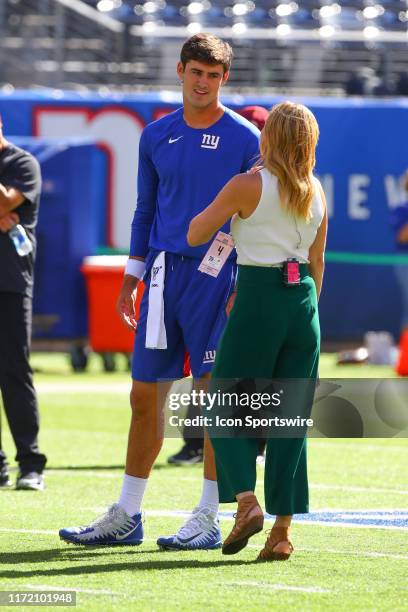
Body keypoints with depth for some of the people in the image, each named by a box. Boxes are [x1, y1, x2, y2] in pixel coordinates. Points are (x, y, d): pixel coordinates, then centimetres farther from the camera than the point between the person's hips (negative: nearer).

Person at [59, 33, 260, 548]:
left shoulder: (244, 139, -2)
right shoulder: (157, 136, 11)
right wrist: (130, 280, 11)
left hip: (216, 275, -4)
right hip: (164, 275, 5)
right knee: (144, 397, 5)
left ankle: (207, 520, 2)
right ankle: (126, 516, 12)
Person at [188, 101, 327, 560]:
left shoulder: (247, 186, -8)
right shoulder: (315, 192, 9)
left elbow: (196, 234, -2)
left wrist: (216, 207, 16)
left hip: (258, 297, -5)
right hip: (303, 299, 5)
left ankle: (246, 499, -12)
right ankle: (282, 528, 2)